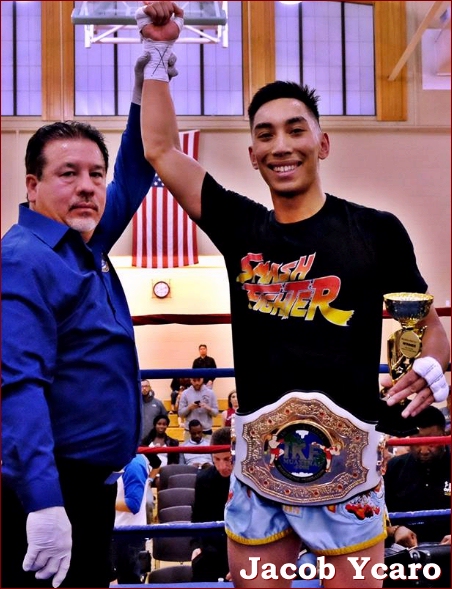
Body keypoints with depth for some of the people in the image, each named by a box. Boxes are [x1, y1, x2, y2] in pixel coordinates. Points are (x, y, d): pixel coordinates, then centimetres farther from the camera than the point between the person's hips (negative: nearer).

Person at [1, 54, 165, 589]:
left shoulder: (84, 244, 8)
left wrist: (146, 86, 8)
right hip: (47, 494, -9)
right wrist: (43, 502, -33)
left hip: (93, 484, 9)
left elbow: (131, 179, 19)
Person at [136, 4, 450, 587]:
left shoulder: (377, 230, -3)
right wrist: (158, 49, 13)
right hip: (255, 466, 3)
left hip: (346, 468, -2)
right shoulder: (241, 227, 4)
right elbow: (160, 148, 9)